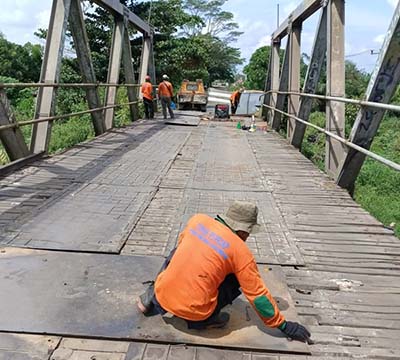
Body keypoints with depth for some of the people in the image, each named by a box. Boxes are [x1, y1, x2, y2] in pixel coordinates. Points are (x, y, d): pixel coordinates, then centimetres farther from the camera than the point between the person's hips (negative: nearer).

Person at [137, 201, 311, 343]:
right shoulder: (241, 252, -9)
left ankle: (151, 299, 21)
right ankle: (205, 319, 4)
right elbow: (258, 295, -2)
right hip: (193, 311, -4)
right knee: (236, 279, 11)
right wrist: (283, 325, 11)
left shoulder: (198, 220, 2)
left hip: (162, 295, 4)